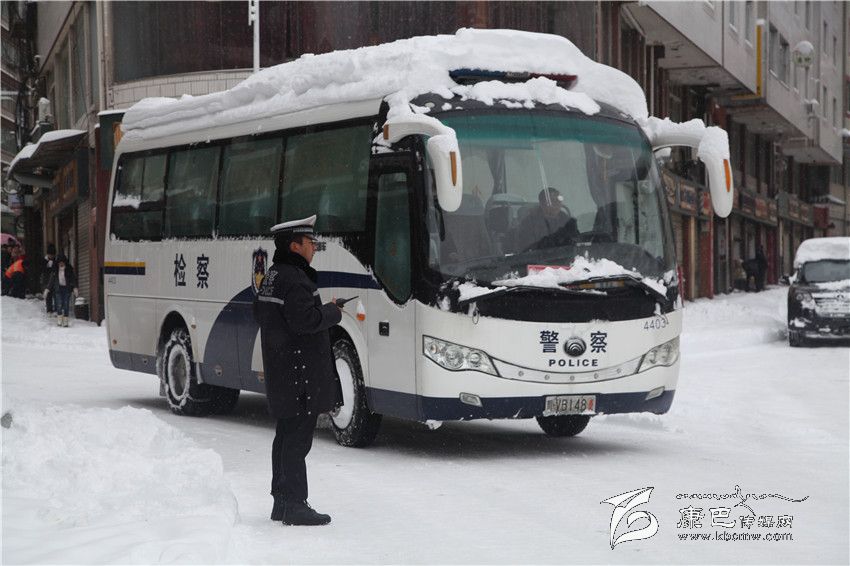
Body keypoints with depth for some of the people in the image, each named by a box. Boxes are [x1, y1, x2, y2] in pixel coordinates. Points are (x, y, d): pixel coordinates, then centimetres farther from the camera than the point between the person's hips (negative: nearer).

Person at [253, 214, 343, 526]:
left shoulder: (271, 277, 14)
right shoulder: (294, 279, -18)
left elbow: (259, 312, 24)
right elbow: (305, 320, -26)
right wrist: (333, 312, -8)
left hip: (280, 371, 10)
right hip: (300, 371, -10)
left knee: (286, 435, 16)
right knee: (298, 437, -7)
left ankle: (281, 501, 22)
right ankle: (294, 504, -4)